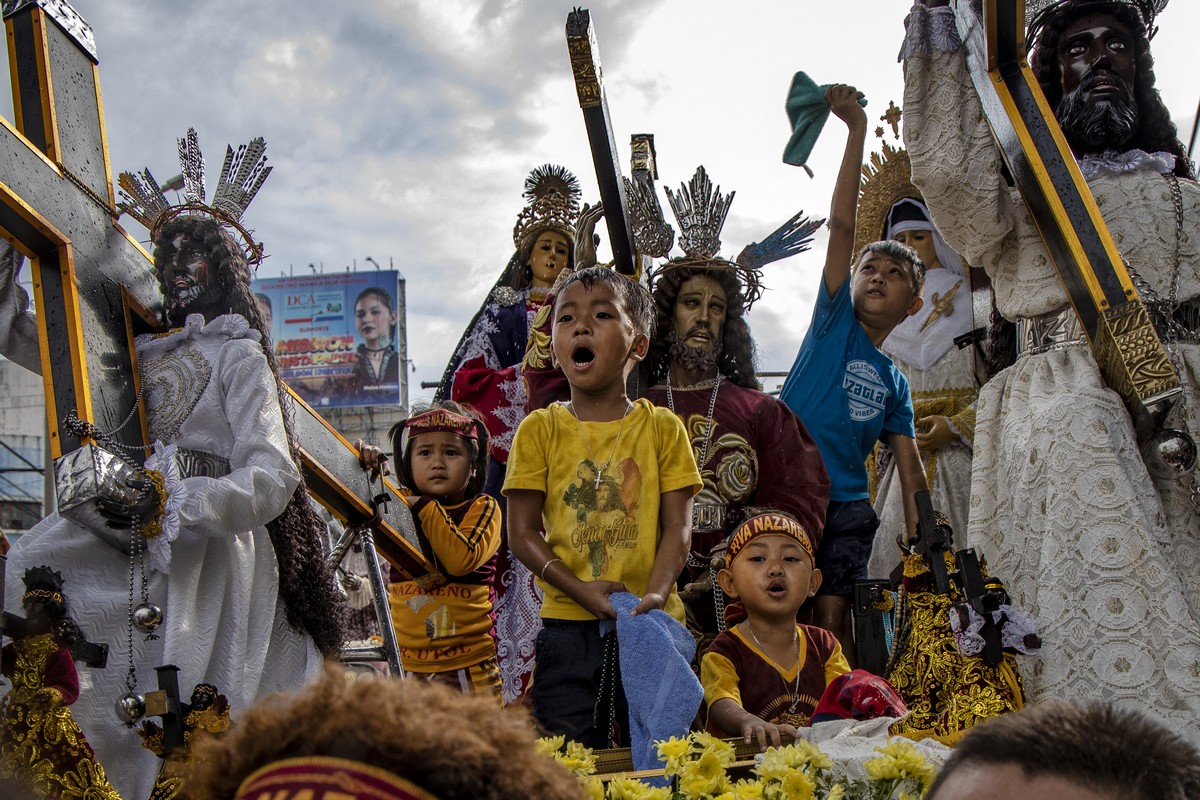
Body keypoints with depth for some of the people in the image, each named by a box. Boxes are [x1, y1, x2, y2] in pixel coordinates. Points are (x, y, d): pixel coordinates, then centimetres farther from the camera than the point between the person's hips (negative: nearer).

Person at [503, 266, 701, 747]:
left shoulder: (662, 427, 4)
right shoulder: (540, 429, 2)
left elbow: (677, 524, 0)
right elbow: (522, 532, -1)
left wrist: (656, 591, -17)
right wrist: (580, 590, -14)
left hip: (650, 621, 1)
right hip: (568, 623, 0)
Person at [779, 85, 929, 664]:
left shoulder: (895, 385, 18)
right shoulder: (835, 321, 9)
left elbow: (910, 469, 15)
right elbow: (841, 224, 1)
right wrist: (857, 128, -5)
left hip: (847, 506, 3)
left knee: (832, 618, -2)